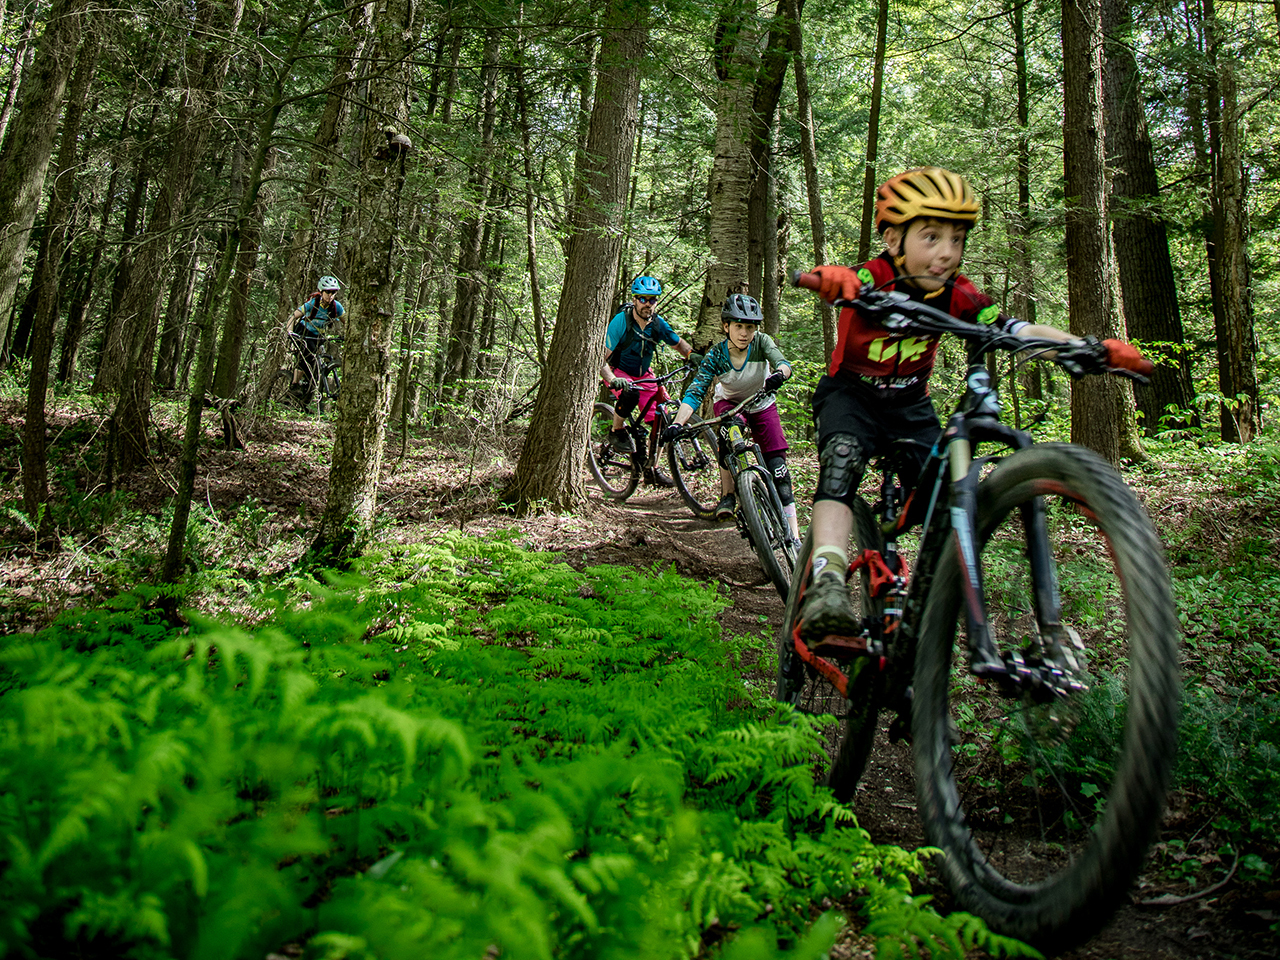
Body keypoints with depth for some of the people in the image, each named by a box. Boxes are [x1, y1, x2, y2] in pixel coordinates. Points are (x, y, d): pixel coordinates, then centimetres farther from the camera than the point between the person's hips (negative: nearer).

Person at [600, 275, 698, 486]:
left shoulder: (658, 324, -10)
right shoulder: (621, 321, -24)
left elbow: (678, 343, 8)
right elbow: (602, 357, -27)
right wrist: (612, 380, -44)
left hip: (643, 374, 5)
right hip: (618, 372, -5)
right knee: (630, 394, -38)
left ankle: (651, 469, 6)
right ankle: (617, 431, -10)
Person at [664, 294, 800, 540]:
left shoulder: (761, 342, -24)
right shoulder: (716, 355, -26)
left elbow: (783, 363, -40)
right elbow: (695, 392, -34)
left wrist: (779, 374, -66)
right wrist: (677, 423, -50)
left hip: (762, 405, 1)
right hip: (729, 402, -1)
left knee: (777, 464, -11)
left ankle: (793, 534, -8)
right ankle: (727, 495, -23)